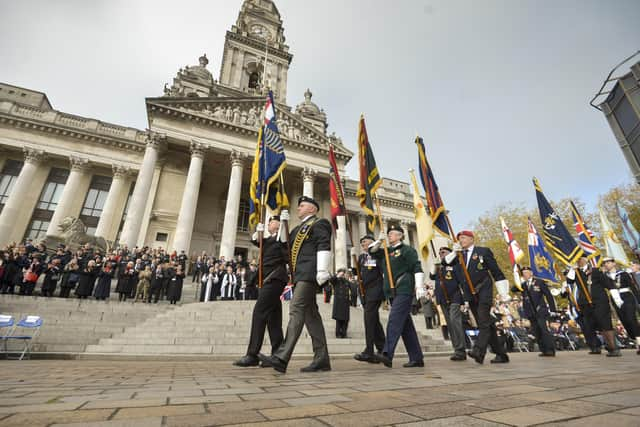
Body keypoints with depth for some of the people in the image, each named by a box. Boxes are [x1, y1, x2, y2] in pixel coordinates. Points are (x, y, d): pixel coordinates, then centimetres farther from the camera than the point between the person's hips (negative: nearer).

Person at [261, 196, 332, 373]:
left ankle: (281, 358, -17)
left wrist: (322, 270, -22)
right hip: (301, 276, 9)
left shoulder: (318, 224, 1)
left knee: (296, 309, -15)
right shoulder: (299, 229, 27)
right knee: (310, 314, 6)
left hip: (309, 274, -9)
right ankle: (322, 359, 10)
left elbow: (324, 247, -12)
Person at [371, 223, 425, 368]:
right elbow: (372, 251, 22)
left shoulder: (407, 249, -2)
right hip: (392, 292, 8)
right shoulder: (387, 251, 19)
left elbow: (417, 269, -10)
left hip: (404, 290, -8)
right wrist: (379, 240, 7)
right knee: (406, 325, 10)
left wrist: (419, 287, -18)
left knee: (394, 320, -17)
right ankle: (417, 358, 18)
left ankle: (387, 355, -21)